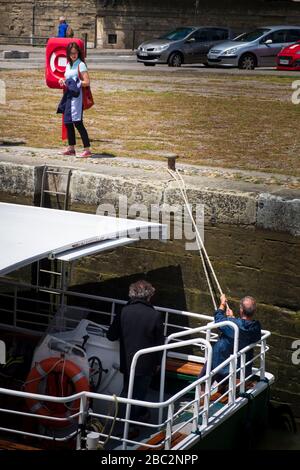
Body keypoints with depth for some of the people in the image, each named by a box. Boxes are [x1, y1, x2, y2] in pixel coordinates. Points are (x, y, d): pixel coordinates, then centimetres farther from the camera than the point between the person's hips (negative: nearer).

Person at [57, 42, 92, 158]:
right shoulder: (69, 64, 15)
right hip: (68, 95, 9)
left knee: (77, 122, -12)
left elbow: (86, 82, -14)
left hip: (76, 95, -8)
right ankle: (71, 148, 22)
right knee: (68, 122, 12)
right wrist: (63, 81, 7)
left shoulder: (80, 65, -9)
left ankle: (87, 149, -11)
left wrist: (76, 84, -20)